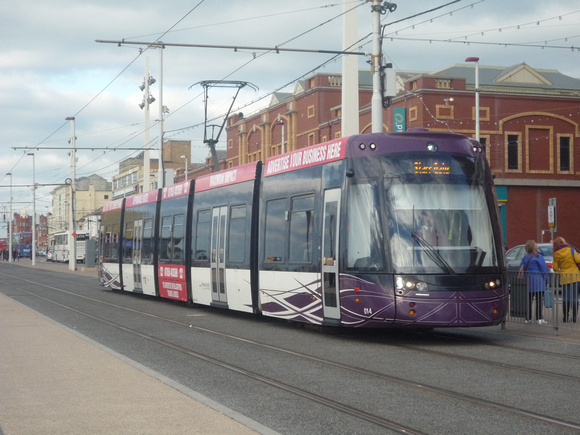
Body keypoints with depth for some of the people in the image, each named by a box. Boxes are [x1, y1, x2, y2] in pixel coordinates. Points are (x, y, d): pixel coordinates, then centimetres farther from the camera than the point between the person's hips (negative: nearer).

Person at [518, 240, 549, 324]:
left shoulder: (525, 258, 11)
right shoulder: (538, 257, -8)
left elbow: (521, 269, 14)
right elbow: (544, 270, -7)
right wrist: (546, 281, 0)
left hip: (528, 282, 6)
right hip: (538, 281, -6)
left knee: (529, 300, 10)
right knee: (539, 300, -3)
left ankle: (528, 318, 11)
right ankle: (539, 318, -7)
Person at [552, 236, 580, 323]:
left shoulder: (556, 254, 1)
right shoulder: (571, 250, -7)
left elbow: (555, 268, 3)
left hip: (564, 278, 2)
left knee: (565, 297, 7)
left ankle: (565, 316, 5)